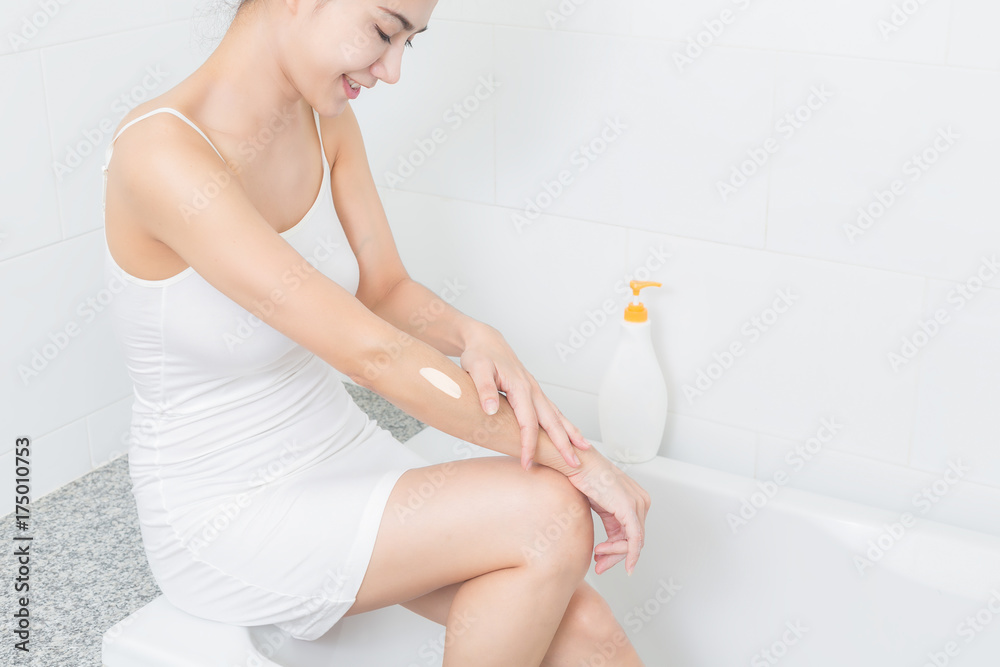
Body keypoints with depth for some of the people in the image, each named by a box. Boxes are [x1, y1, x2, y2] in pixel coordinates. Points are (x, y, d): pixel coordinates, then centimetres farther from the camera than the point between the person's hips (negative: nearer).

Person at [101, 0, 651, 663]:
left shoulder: (325, 120, -3)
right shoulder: (161, 157, -28)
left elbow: (387, 291, 3)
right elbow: (370, 351, -31)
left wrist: (476, 338, -21)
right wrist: (572, 456, -25)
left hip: (343, 454, 7)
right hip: (225, 518, -6)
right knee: (551, 517, -23)